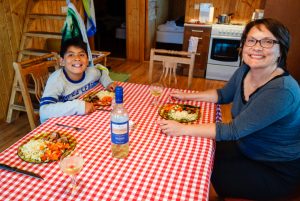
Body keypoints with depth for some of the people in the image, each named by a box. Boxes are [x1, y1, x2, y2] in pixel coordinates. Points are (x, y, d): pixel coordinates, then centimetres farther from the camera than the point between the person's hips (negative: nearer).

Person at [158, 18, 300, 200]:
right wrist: (188, 96, 1)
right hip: (247, 149, 7)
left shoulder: (282, 91, -33)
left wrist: (183, 129, -36)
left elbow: (235, 130, -35)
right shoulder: (245, 70, -9)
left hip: (279, 171, -6)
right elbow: (223, 95, 10)